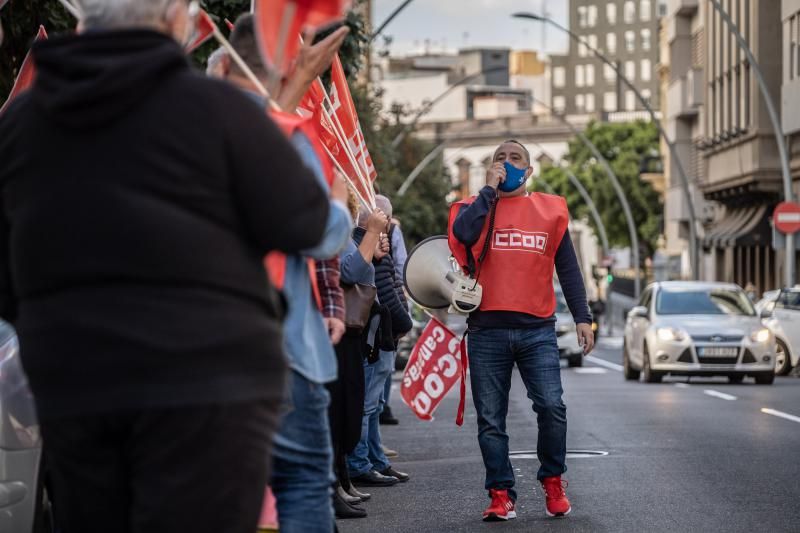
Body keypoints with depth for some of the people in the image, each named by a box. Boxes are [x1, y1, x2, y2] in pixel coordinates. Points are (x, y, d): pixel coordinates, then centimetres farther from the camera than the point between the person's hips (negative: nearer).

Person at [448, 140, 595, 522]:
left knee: (551, 407, -12)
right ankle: (501, 494, 9)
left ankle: (552, 483, 7)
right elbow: (463, 234, -13)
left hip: (537, 329, 0)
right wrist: (489, 189, -4)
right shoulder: (475, 207, 11)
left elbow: (568, 268, 13)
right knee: (491, 418, 1)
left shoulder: (550, 210, 12)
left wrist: (582, 317, 5)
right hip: (487, 330, 1)